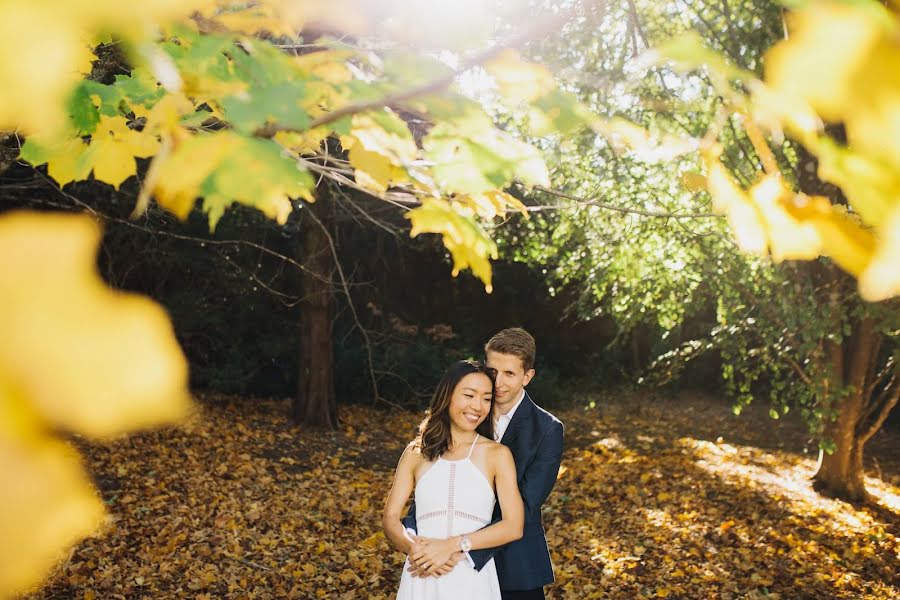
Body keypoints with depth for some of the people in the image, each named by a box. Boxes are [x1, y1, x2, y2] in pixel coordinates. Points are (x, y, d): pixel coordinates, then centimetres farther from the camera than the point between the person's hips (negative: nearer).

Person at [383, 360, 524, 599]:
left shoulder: (497, 454, -1)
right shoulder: (416, 453, 3)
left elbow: (513, 527, -8)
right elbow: (390, 518, 2)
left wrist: (453, 545, -17)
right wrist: (413, 548, -18)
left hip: (472, 580, -1)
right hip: (421, 580, 1)